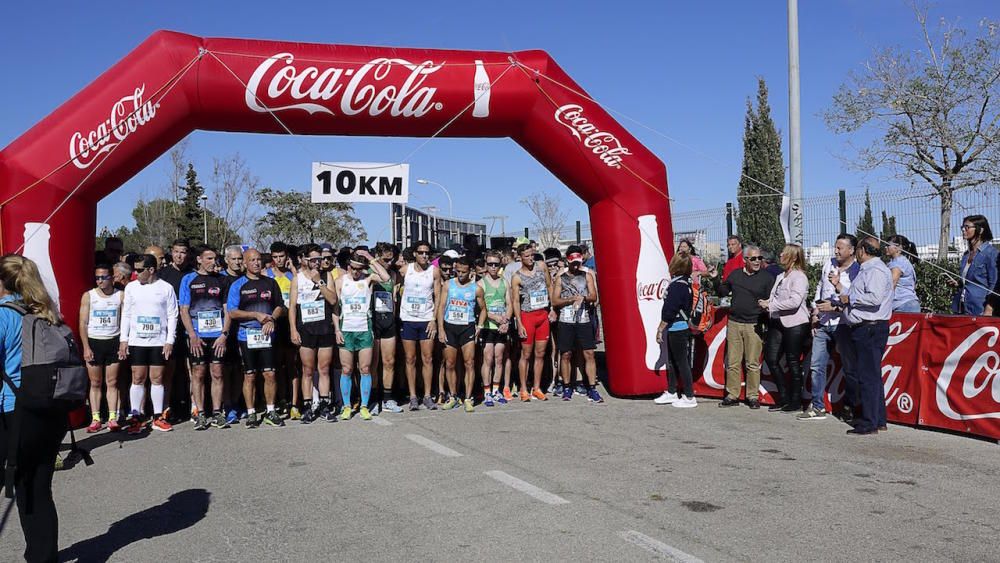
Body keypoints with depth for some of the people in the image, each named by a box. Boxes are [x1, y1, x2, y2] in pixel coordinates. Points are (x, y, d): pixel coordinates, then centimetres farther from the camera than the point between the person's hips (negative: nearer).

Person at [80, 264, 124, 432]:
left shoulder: (120, 295, 2)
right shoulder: (88, 296, 3)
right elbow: (83, 323, 1)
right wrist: (86, 347, -6)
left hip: (113, 342, 0)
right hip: (94, 342, 0)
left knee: (112, 382, 1)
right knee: (95, 383, 5)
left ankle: (113, 418, 2)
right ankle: (95, 419, 8)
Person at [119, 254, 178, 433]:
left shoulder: (166, 288, 0)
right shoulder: (131, 287, 6)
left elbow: (172, 316, 1)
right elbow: (126, 315, 9)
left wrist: (170, 341, -5)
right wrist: (123, 340, 2)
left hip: (159, 342, -1)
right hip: (136, 341, 1)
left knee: (157, 379, 3)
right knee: (137, 379, 2)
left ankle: (158, 418, 10)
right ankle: (135, 418, 8)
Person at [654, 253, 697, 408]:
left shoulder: (677, 285, -20)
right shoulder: (686, 282, 8)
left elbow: (669, 311, -20)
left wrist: (660, 328, -12)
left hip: (677, 329, -9)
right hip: (680, 328, 9)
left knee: (682, 362, -2)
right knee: (672, 360, 17)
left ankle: (689, 397, 6)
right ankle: (671, 393, 28)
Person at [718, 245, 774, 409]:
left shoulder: (767, 277, 0)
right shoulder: (735, 274, 10)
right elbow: (722, 292, 19)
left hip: (754, 326, -3)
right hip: (733, 323, 3)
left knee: (753, 363, 1)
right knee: (732, 362, 5)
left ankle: (752, 396, 11)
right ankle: (732, 395, 12)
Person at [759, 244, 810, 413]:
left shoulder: (799, 277, -9)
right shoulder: (781, 276, 17)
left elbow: (795, 301, -21)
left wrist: (770, 305, -16)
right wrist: (767, 303, 1)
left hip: (795, 324, -8)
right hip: (777, 323, 8)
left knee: (793, 362, 0)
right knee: (771, 359, 6)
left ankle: (795, 402, 12)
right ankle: (784, 398, 18)